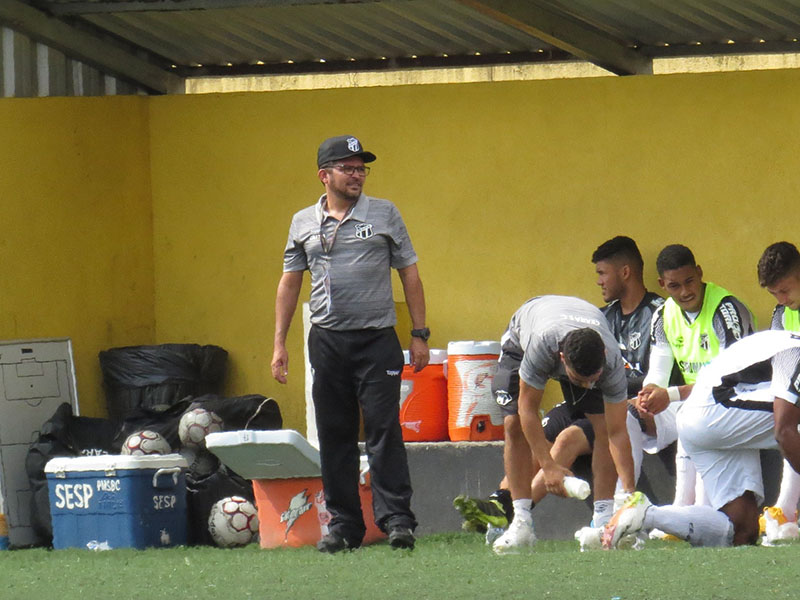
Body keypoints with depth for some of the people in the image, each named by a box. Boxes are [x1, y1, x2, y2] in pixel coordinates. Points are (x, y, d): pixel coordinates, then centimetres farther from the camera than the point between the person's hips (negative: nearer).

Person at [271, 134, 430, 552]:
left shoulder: (384, 215, 5)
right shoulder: (304, 223, 10)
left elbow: (410, 276, 7)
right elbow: (290, 283, 15)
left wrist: (419, 334, 1)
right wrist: (279, 343, 9)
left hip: (376, 341, -3)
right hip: (326, 341, 3)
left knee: (384, 431, -9)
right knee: (334, 436, 4)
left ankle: (396, 518, -9)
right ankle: (344, 525, 10)